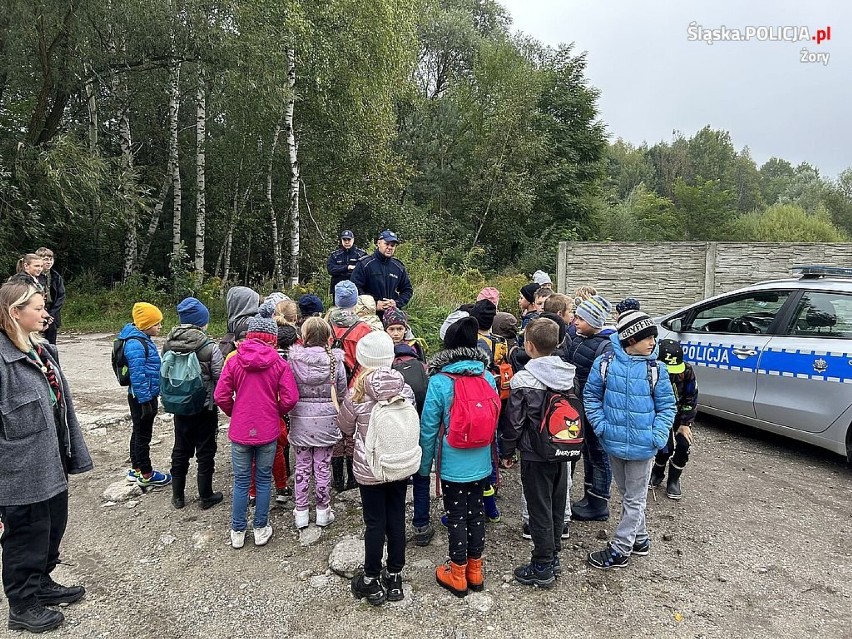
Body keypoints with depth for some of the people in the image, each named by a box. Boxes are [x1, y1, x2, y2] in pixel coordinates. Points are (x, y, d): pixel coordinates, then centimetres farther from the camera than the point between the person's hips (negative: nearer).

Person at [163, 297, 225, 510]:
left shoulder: (168, 345, -6)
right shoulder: (210, 348, -21)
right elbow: (221, 380, -15)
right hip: (205, 408, -4)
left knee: (180, 450, 18)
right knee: (205, 452, 10)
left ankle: (177, 496, 30)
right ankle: (206, 496, 21)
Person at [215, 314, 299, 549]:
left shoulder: (234, 361, -5)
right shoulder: (278, 362, -8)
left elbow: (221, 396, -6)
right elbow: (290, 398, -12)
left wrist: (233, 412, 13)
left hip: (240, 431, 1)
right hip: (268, 431, -1)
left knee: (241, 481, 13)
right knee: (264, 480, 13)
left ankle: (238, 531, 23)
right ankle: (261, 529, 22)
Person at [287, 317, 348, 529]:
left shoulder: (294, 358, -11)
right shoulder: (335, 359, -9)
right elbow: (342, 391, 0)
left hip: (300, 418, 0)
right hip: (326, 419, 0)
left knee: (302, 466, 13)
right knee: (323, 466, 11)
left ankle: (301, 512, 24)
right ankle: (323, 511, 23)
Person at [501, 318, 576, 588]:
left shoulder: (524, 380, -19)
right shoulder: (568, 374, -1)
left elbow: (514, 421, -14)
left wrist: (507, 450, 1)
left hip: (535, 455, -6)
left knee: (539, 510, 5)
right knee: (557, 506, 18)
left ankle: (542, 568, 17)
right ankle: (553, 556, 33)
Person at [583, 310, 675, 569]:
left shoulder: (656, 368, -10)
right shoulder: (606, 362, -8)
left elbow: (666, 406, -3)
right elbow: (591, 395, 2)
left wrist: (658, 436, -14)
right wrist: (600, 425, -8)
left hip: (642, 445, -2)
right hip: (614, 441, 3)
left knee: (635, 498, 10)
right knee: (626, 494, 20)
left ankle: (619, 549, 21)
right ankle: (639, 539, 40)